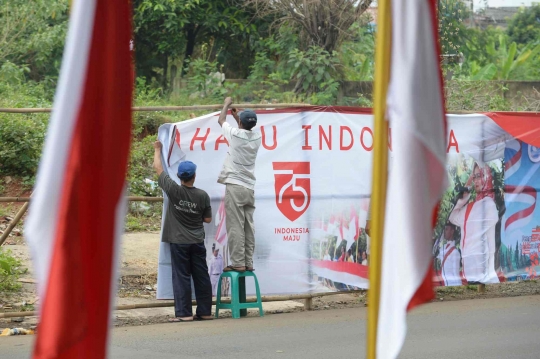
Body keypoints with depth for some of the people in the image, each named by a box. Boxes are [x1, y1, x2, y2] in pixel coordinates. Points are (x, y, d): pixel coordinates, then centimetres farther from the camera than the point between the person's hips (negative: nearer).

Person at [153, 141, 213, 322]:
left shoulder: (173, 190, -10)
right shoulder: (203, 196, -5)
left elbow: (158, 168, 3)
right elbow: (207, 219, 5)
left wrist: (157, 149, 18)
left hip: (179, 242, -2)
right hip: (197, 242, 2)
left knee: (181, 276, -1)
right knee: (201, 277, 8)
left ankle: (184, 313, -4)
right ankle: (204, 311, 12)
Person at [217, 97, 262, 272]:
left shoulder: (235, 134, -9)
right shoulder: (256, 137, 6)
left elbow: (221, 120, 12)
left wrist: (227, 104, 28)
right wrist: (237, 116, 43)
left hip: (235, 187, -6)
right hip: (250, 188, 6)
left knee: (235, 226, -8)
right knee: (248, 226, 7)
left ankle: (238, 263, -11)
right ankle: (248, 262, 6)